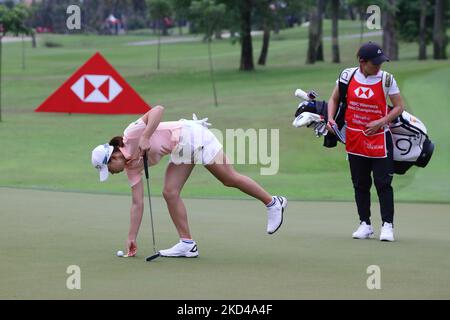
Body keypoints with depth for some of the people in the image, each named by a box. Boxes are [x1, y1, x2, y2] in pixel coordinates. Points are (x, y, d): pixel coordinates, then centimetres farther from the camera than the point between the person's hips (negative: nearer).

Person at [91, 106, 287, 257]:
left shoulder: (131, 135, -20)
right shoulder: (132, 167, 1)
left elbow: (158, 109, -30)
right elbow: (137, 203, 3)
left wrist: (145, 137, -39)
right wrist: (131, 238, 1)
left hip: (191, 136, -8)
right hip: (180, 151, 8)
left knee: (230, 179, 0)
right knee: (170, 193, -5)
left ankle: (273, 203, 15)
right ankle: (187, 244, 1)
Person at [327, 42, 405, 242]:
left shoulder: (386, 79, -8)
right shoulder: (348, 75, -3)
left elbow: (399, 107, -4)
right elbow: (334, 99, 11)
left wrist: (381, 122, -17)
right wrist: (331, 119, -6)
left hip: (380, 138, -3)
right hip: (354, 139, 3)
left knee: (383, 183, -5)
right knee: (360, 184, 9)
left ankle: (387, 225, 1)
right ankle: (365, 224, 18)